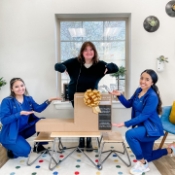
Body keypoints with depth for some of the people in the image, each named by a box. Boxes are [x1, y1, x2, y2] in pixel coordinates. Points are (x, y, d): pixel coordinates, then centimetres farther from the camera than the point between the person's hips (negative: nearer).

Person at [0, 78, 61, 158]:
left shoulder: (28, 99, 2)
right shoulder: (7, 101, -14)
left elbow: (38, 109, 0)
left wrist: (48, 101, -15)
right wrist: (20, 113, -31)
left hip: (24, 129, 6)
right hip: (10, 134, -6)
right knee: (25, 150, -26)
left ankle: (39, 145, 10)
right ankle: (11, 151, 9)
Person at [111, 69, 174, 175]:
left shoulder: (152, 96, -24)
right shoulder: (138, 91, -1)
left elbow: (143, 116, -27)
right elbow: (128, 104, 7)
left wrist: (125, 124, -31)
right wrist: (119, 95, -11)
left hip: (152, 128, -8)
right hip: (142, 126, 8)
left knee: (130, 134, -32)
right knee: (146, 158, 19)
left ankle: (142, 164, -10)